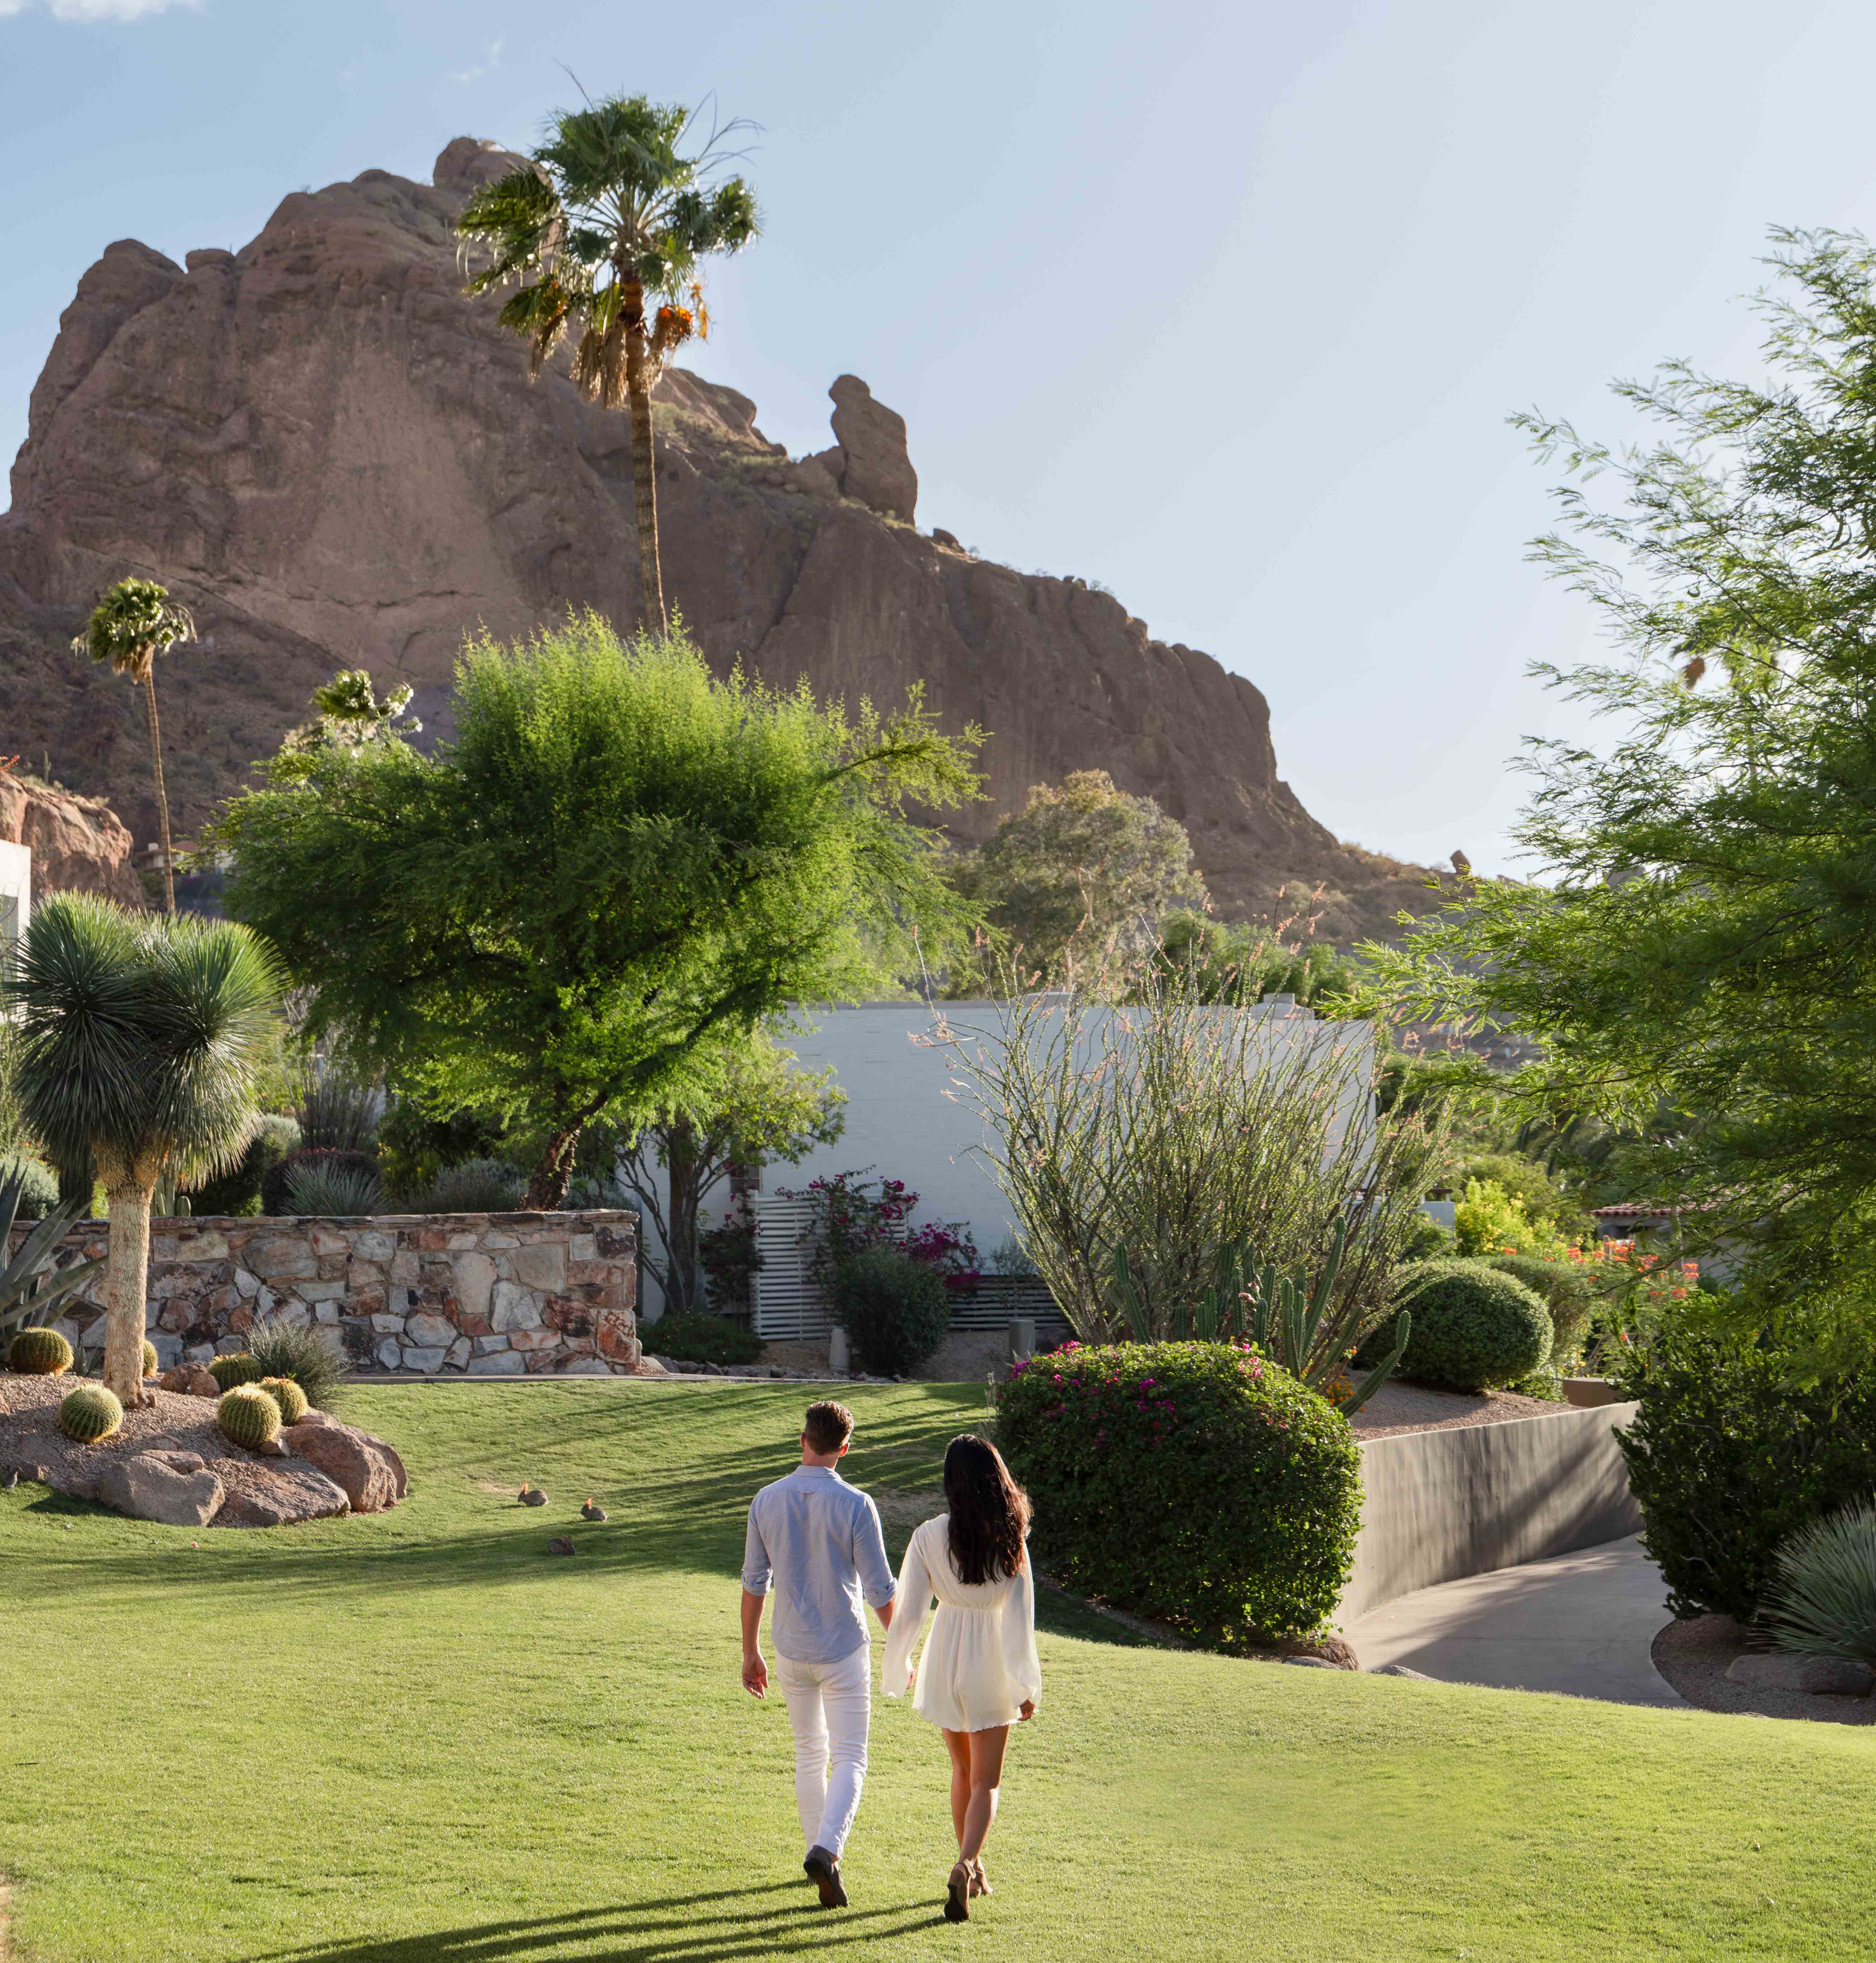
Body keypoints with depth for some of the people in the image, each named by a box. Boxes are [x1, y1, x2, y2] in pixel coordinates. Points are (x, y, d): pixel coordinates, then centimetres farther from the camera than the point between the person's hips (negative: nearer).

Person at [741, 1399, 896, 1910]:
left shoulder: (767, 1501, -3)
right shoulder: (855, 1506, -13)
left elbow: (754, 1582, 2)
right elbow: (880, 1589, -10)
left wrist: (750, 1652, 12)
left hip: (792, 1651, 4)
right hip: (844, 1651, -4)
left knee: (810, 1754, 19)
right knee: (850, 1759, 0)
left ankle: (817, 1850, 25)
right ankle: (827, 1852, -19)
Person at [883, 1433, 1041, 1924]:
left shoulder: (929, 1537, -12)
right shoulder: (1011, 1539, -12)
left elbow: (909, 1612, -11)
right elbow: (1020, 1616, -13)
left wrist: (900, 1666, 5)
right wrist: (1027, 1686, -8)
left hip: (945, 1659, 1)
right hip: (992, 1664, -1)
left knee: (963, 1768, 23)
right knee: (985, 1783, 6)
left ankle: (971, 1867, 32)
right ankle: (966, 1865, -17)